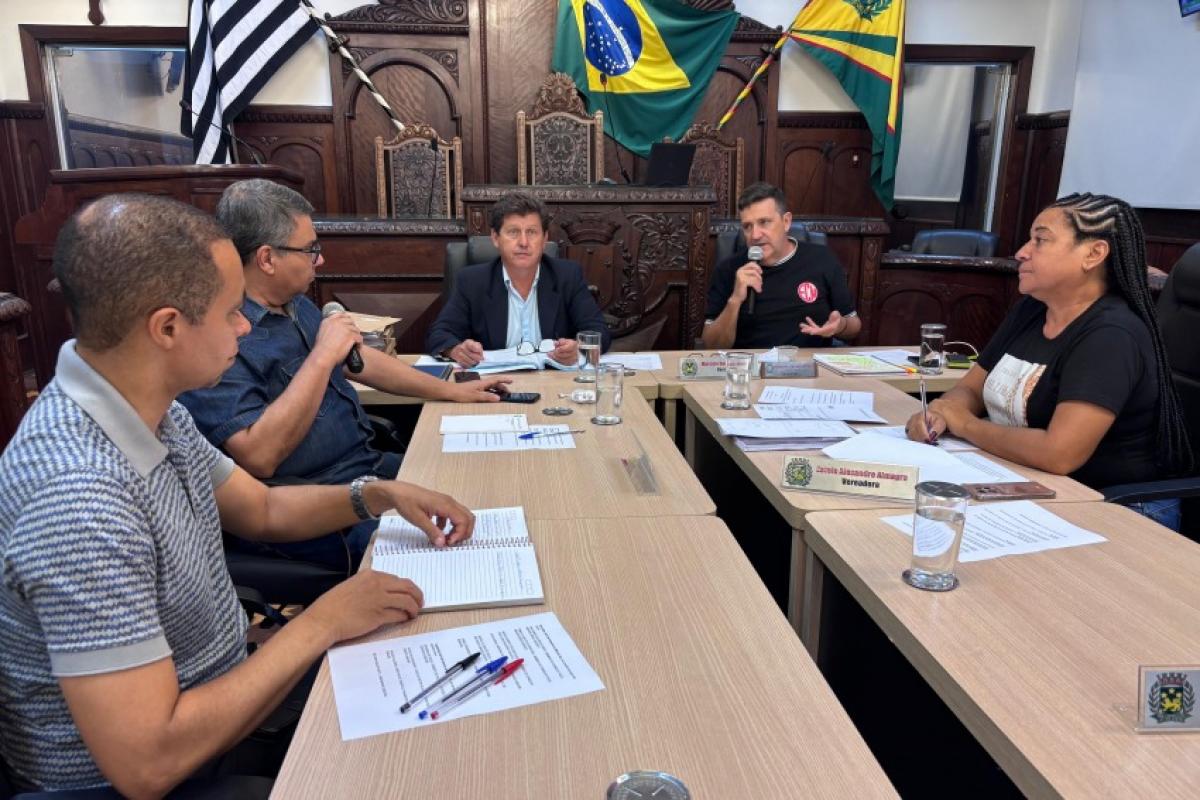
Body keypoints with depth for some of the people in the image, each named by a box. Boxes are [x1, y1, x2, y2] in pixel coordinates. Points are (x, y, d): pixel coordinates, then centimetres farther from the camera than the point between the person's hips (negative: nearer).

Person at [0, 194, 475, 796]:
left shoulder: (150, 408, -5)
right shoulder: (79, 495, -34)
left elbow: (262, 509, 10)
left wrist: (378, 494, -5)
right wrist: (323, 623, -25)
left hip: (222, 694, 7)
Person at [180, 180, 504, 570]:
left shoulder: (296, 305, 10)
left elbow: (360, 360, 22)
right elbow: (258, 457, -29)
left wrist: (452, 390, 21)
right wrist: (322, 358, -25)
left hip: (370, 465, 10)